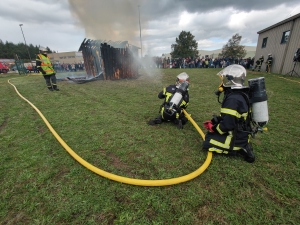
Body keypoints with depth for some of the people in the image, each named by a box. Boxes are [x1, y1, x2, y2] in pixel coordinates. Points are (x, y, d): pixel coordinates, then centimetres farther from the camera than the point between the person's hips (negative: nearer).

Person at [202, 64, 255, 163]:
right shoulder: (240, 94, 3)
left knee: (207, 143, -4)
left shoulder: (232, 99, -29)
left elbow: (227, 124, -29)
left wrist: (214, 128, -11)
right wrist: (214, 121, 4)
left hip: (237, 138, -9)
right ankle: (242, 145, 13)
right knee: (210, 134, 22)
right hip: (241, 133, 9)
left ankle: (239, 148, -3)